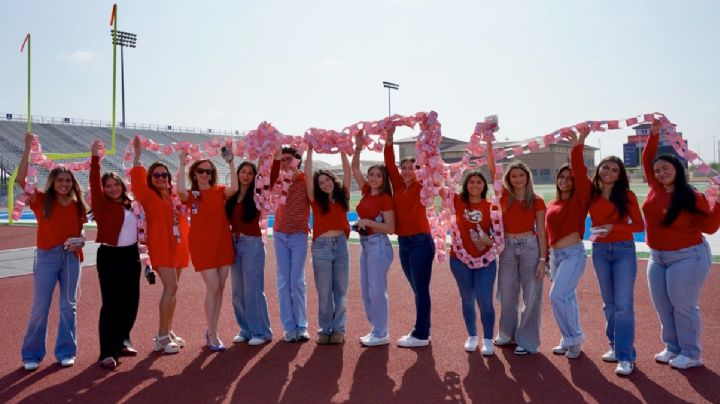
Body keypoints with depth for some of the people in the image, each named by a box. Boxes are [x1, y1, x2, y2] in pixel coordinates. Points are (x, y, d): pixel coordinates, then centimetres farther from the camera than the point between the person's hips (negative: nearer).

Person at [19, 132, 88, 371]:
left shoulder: (77, 205, 4)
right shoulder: (41, 200, -4)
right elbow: (20, 179, -17)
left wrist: (81, 240, -8)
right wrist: (28, 149, -22)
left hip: (71, 258, 3)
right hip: (47, 257, -3)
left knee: (68, 306, 8)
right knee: (40, 308, 3)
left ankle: (66, 352, 20)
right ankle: (32, 355, 17)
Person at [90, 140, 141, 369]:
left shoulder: (129, 204, 8)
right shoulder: (102, 205, -6)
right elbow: (94, 184, -19)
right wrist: (95, 158, -26)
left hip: (131, 255, 6)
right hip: (110, 256, -6)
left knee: (131, 301, 10)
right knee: (111, 303, -6)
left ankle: (121, 342, 27)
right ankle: (107, 352, 1)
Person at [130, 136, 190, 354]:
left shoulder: (175, 198, 13)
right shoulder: (149, 197, -2)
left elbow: (182, 221, 19)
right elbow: (137, 182, -19)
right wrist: (137, 156, -21)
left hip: (177, 247, 6)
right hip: (161, 248, -6)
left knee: (172, 289, 10)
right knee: (171, 287, -15)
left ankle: (168, 332, 20)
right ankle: (162, 336, -7)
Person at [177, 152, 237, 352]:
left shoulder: (219, 191, 4)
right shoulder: (190, 195, 0)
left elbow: (234, 188, -18)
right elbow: (180, 190, -24)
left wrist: (231, 163, -18)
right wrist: (182, 165, -17)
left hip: (223, 244, 3)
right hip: (202, 246, -3)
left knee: (220, 289, 8)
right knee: (213, 288, -8)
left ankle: (212, 331, 21)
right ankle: (212, 335, 3)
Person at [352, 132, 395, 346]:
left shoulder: (385, 198, -11)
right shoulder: (366, 192, 8)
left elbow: (390, 228, -14)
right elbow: (355, 168, 12)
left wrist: (368, 222, -19)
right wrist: (358, 147, 2)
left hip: (378, 246, -8)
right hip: (365, 244, 8)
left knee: (377, 291, -4)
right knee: (366, 291, 12)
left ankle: (381, 335, 7)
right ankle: (376, 330, 23)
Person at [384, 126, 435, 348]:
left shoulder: (421, 187, -5)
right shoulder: (398, 186, 9)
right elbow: (389, 163, 5)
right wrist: (389, 139, -1)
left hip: (421, 242, -6)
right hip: (403, 242, 6)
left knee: (421, 289, -1)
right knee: (416, 289, 14)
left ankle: (421, 335, 7)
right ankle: (422, 330, 24)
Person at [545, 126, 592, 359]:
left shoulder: (579, 199, -5)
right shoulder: (552, 205, 10)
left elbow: (580, 173, -19)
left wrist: (577, 148, -26)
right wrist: (546, 256, 13)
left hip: (574, 253, -6)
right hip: (555, 254, 6)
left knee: (558, 296, -15)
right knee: (567, 298, 13)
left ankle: (572, 339, 2)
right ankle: (572, 340, 24)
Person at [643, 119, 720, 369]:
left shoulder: (692, 198, -14)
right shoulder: (656, 188, 1)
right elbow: (647, 160, 7)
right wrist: (654, 134, -1)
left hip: (687, 257, -6)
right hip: (657, 258, 7)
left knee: (683, 306, -1)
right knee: (663, 306, 11)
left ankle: (691, 354, 11)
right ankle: (673, 348, 23)